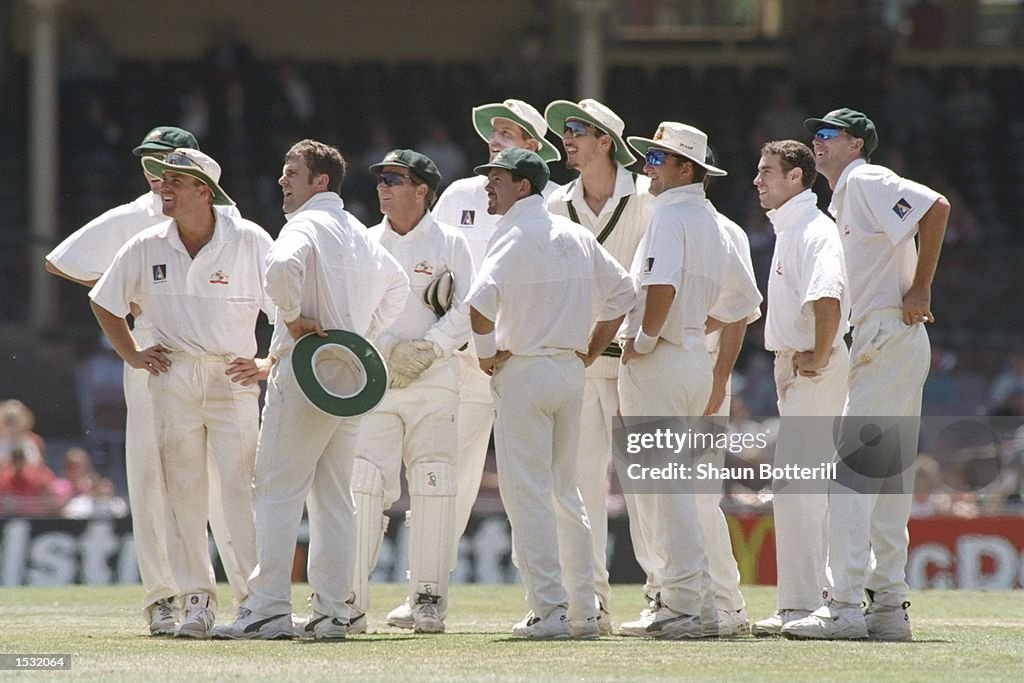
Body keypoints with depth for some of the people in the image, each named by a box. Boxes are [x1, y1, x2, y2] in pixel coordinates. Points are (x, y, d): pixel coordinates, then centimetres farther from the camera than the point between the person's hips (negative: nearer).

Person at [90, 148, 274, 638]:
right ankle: (197, 599, 8)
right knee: (183, 492, 2)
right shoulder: (145, 248, 4)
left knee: (239, 490, -10)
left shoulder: (250, 242, -4)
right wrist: (132, 355, 12)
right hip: (173, 379, 3)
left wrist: (269, 364, -7)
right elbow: (105, 302, 19)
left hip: (234, 379, -3)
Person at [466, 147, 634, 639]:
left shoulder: (514, 235, -12)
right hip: (571, 374, 8)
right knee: (565, 493, 14)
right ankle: (582, 612, 14)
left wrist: (486, 354, -13)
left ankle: (549, 611, -10)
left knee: (526, 493, -5)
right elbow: (621, 290, 19)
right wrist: (590, 351, 18)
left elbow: (481, 298, -27)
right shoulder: (576, 235, 12)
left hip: (523, 373, -8)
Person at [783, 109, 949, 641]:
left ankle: (844, 606, -17)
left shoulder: (867, 182, -7)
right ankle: (889, 606, 12)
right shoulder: (842, 200, 22)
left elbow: (936, 207, -21)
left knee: (850, 471, -13)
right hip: (879, 345, 10)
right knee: (888, 475, 10)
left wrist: (919, 292, -20)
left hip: (889, 338, -10)